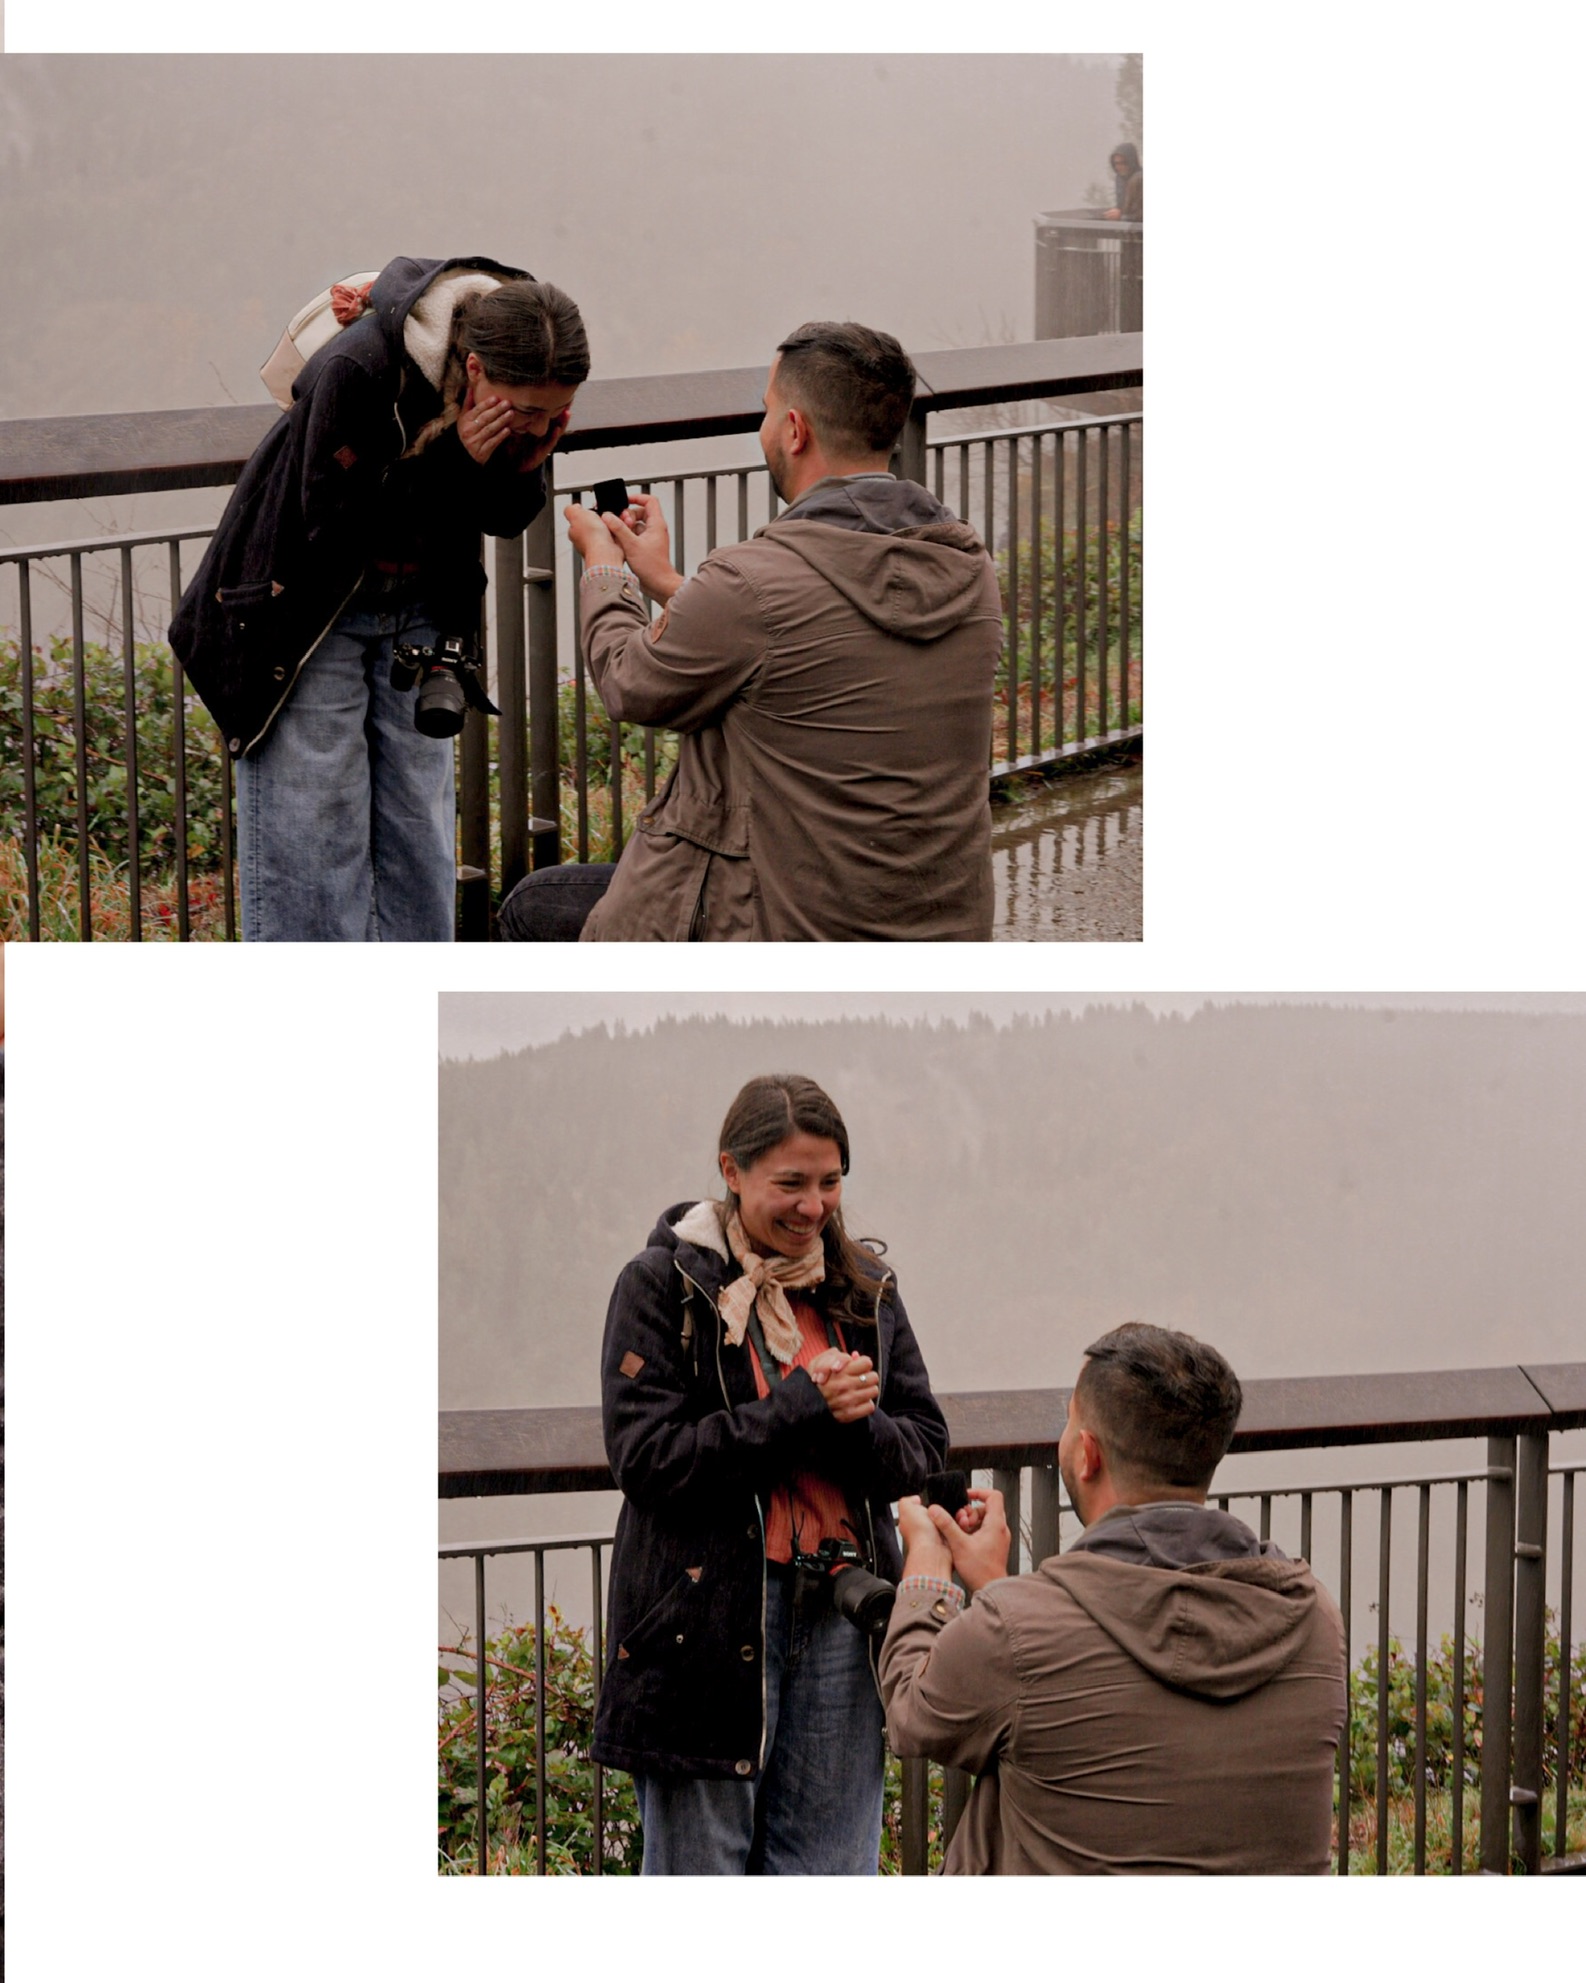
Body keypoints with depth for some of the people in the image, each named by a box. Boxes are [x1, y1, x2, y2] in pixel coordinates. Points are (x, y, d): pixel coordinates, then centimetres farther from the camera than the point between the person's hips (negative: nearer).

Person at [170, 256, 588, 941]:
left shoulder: (530, 387, -15)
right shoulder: (355, 372, -33)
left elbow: (505, 519, 0)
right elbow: (338, 524, -27)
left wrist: (528, 466, -22)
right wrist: (455, 458, -34)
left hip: (418, 614, 6)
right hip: (310, 616, -6)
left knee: (419, 829, 8)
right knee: (312, 836, -6)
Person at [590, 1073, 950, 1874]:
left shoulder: (864, 1289, 11)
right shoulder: (663, 1285, -4)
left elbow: (924, 1445, 10)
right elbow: (646, 1456, -11)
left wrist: (856, 1426, -13)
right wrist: (800, 1409, -16)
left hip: (840, 1614, 4)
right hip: (710, 1618, -4)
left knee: (830, 1869, 7)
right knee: (699, 1868, 2)